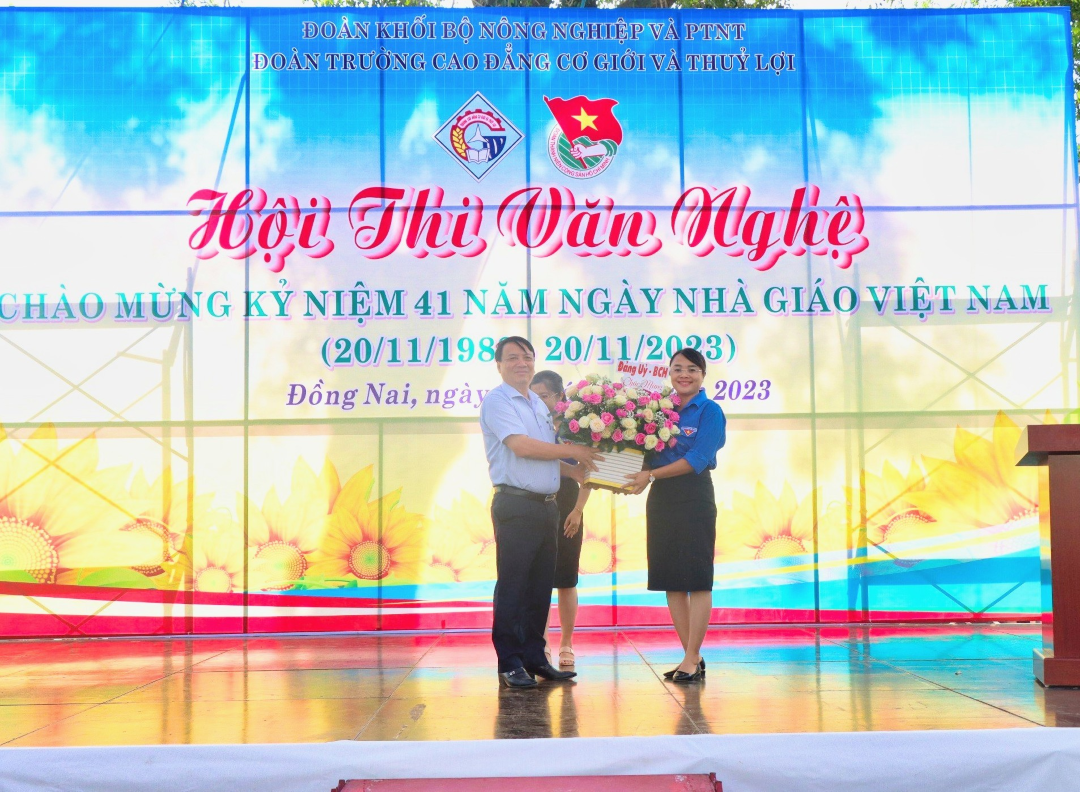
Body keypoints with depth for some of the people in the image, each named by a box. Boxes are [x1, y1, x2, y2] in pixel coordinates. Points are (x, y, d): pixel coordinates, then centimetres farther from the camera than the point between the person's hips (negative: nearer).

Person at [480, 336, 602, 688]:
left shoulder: (539, 405, 20)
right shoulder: (496, 401, -6)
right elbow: (521, 446, -18)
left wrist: (583, 474, 15)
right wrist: (574, 451, -10)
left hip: (545, 506, 8)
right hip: (516, 505, -8)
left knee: (541, 586, 10)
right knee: (512, 586, -4)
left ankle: (534, 658, 18)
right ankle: (509, 664, 1)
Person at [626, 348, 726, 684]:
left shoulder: (709, 411, -4)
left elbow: (697, 460, -15)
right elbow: (646, 453, 14)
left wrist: (651, 474, -19)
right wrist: (631, 477, -6)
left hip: (694, 498, -6)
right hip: (661, 499, 7)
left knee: (696, 580, -4)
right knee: (671, 580, 8)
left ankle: (691, 659, 0)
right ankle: (692, 657, 16)